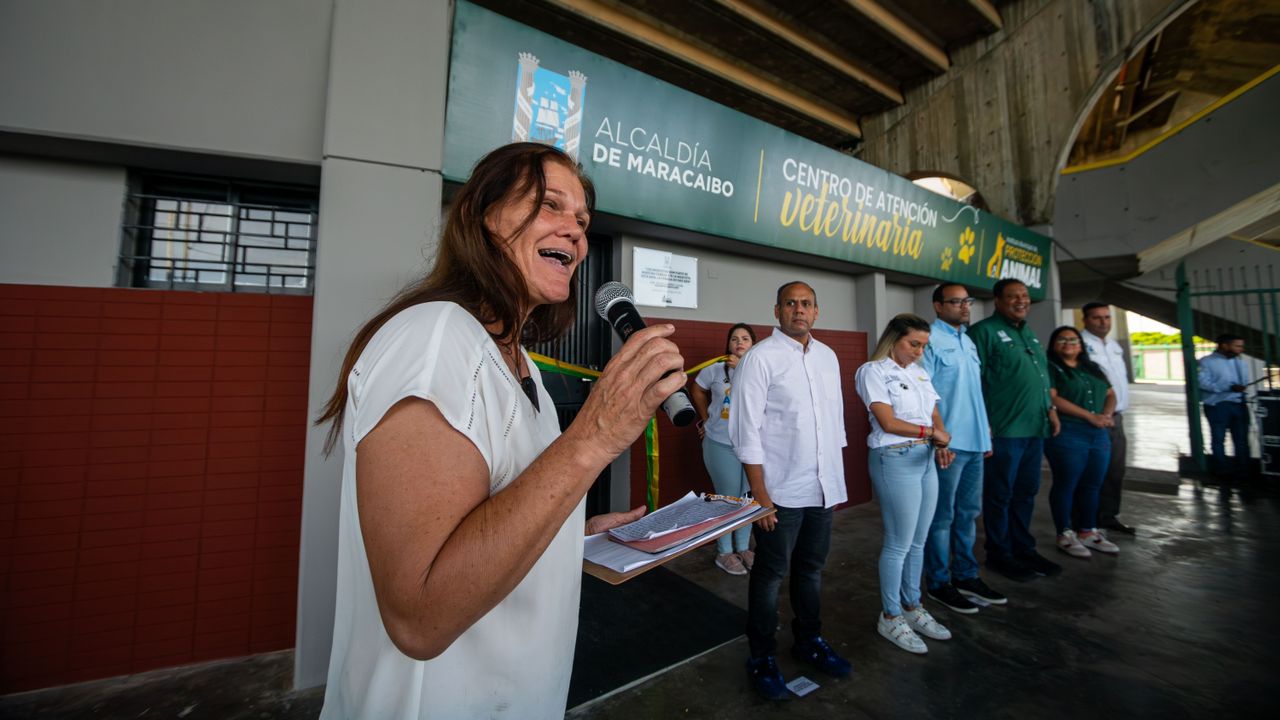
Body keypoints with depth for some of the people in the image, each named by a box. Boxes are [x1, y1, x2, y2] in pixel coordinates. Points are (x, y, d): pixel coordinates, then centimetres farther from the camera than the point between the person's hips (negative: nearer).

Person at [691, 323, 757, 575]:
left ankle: (743, 548, 32)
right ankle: (724, 553, 21)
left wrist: (743, 369, -25)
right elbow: (697, 390, 10)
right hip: (721, 444, -2)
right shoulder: (715, 369, -4)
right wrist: (706, 419, 9)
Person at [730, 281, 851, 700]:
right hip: (780, 491, -6)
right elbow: (747, 430, -14)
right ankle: (761, 657, 29)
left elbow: (836, 419, 14)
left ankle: (809, 641, 41)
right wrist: (760, 493, -16)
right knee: (770, 575, 9)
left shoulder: (828, 357, 8)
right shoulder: (761, 357, -12)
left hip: (824, 488, 6)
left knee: (811, 570, 21)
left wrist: (838, 480, 12)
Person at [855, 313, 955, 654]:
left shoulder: (919, 372, 13)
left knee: (918, 542, 16)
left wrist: (941, 445, -6)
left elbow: (935, 416, 12)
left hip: (926, 459, 8)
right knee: (899, 544, 1)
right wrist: (932, 432, -4)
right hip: (895, 460, -7)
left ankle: (912, 607, 33)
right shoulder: (873, 371, -10)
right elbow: (888, 423, -15)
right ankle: (890, 617, 18)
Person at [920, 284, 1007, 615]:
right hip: (948, 444, -8)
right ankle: (938, 583, 16)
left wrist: (986, 432, 17)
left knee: (968, 512, 17)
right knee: (942, 516, 3)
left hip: (975, 442, 9)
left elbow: (975, 390, 20)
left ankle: (966, 576, 32)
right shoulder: (931, 340, -11)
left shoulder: (968, 340, 16)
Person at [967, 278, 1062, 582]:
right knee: (1000, 495, 2)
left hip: (1035, 428, 9)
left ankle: (1023, 548, 30)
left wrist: (1050, 409, 15)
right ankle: (999, 554, 14)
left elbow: (1042, 376, 25)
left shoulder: (1030, 334, 19)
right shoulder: (984, 331, -9)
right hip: (1004, 430, -9)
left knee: (1026, 492, 17)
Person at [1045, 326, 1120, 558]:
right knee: (1066, 485, -1)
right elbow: (1053, 399, -14)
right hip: (1066, 434, -7)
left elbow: (1110, 394, 17)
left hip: (1099, 435, 7)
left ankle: (1088, 531, 23)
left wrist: (1106, 414, -3)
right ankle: (1065, 535, 8)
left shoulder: (1092, 367, 19)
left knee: (1092, 486, 11)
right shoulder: (1050, 367, -4)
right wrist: (1090, 416, -15)